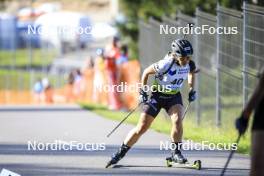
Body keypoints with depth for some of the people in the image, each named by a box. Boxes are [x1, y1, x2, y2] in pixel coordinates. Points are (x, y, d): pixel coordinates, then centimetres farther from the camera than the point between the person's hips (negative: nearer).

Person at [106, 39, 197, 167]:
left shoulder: (189, 64, -15)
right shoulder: (166, 65, -29)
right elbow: (146, 72, -13)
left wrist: (192, 89, 5)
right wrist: (142, 91, -13)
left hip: (174, 97, 3)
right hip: (157, 95, -3)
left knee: (177, 120, -26)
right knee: (142, 127, -3)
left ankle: (176, 153, -9)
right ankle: (120, 152, 13)